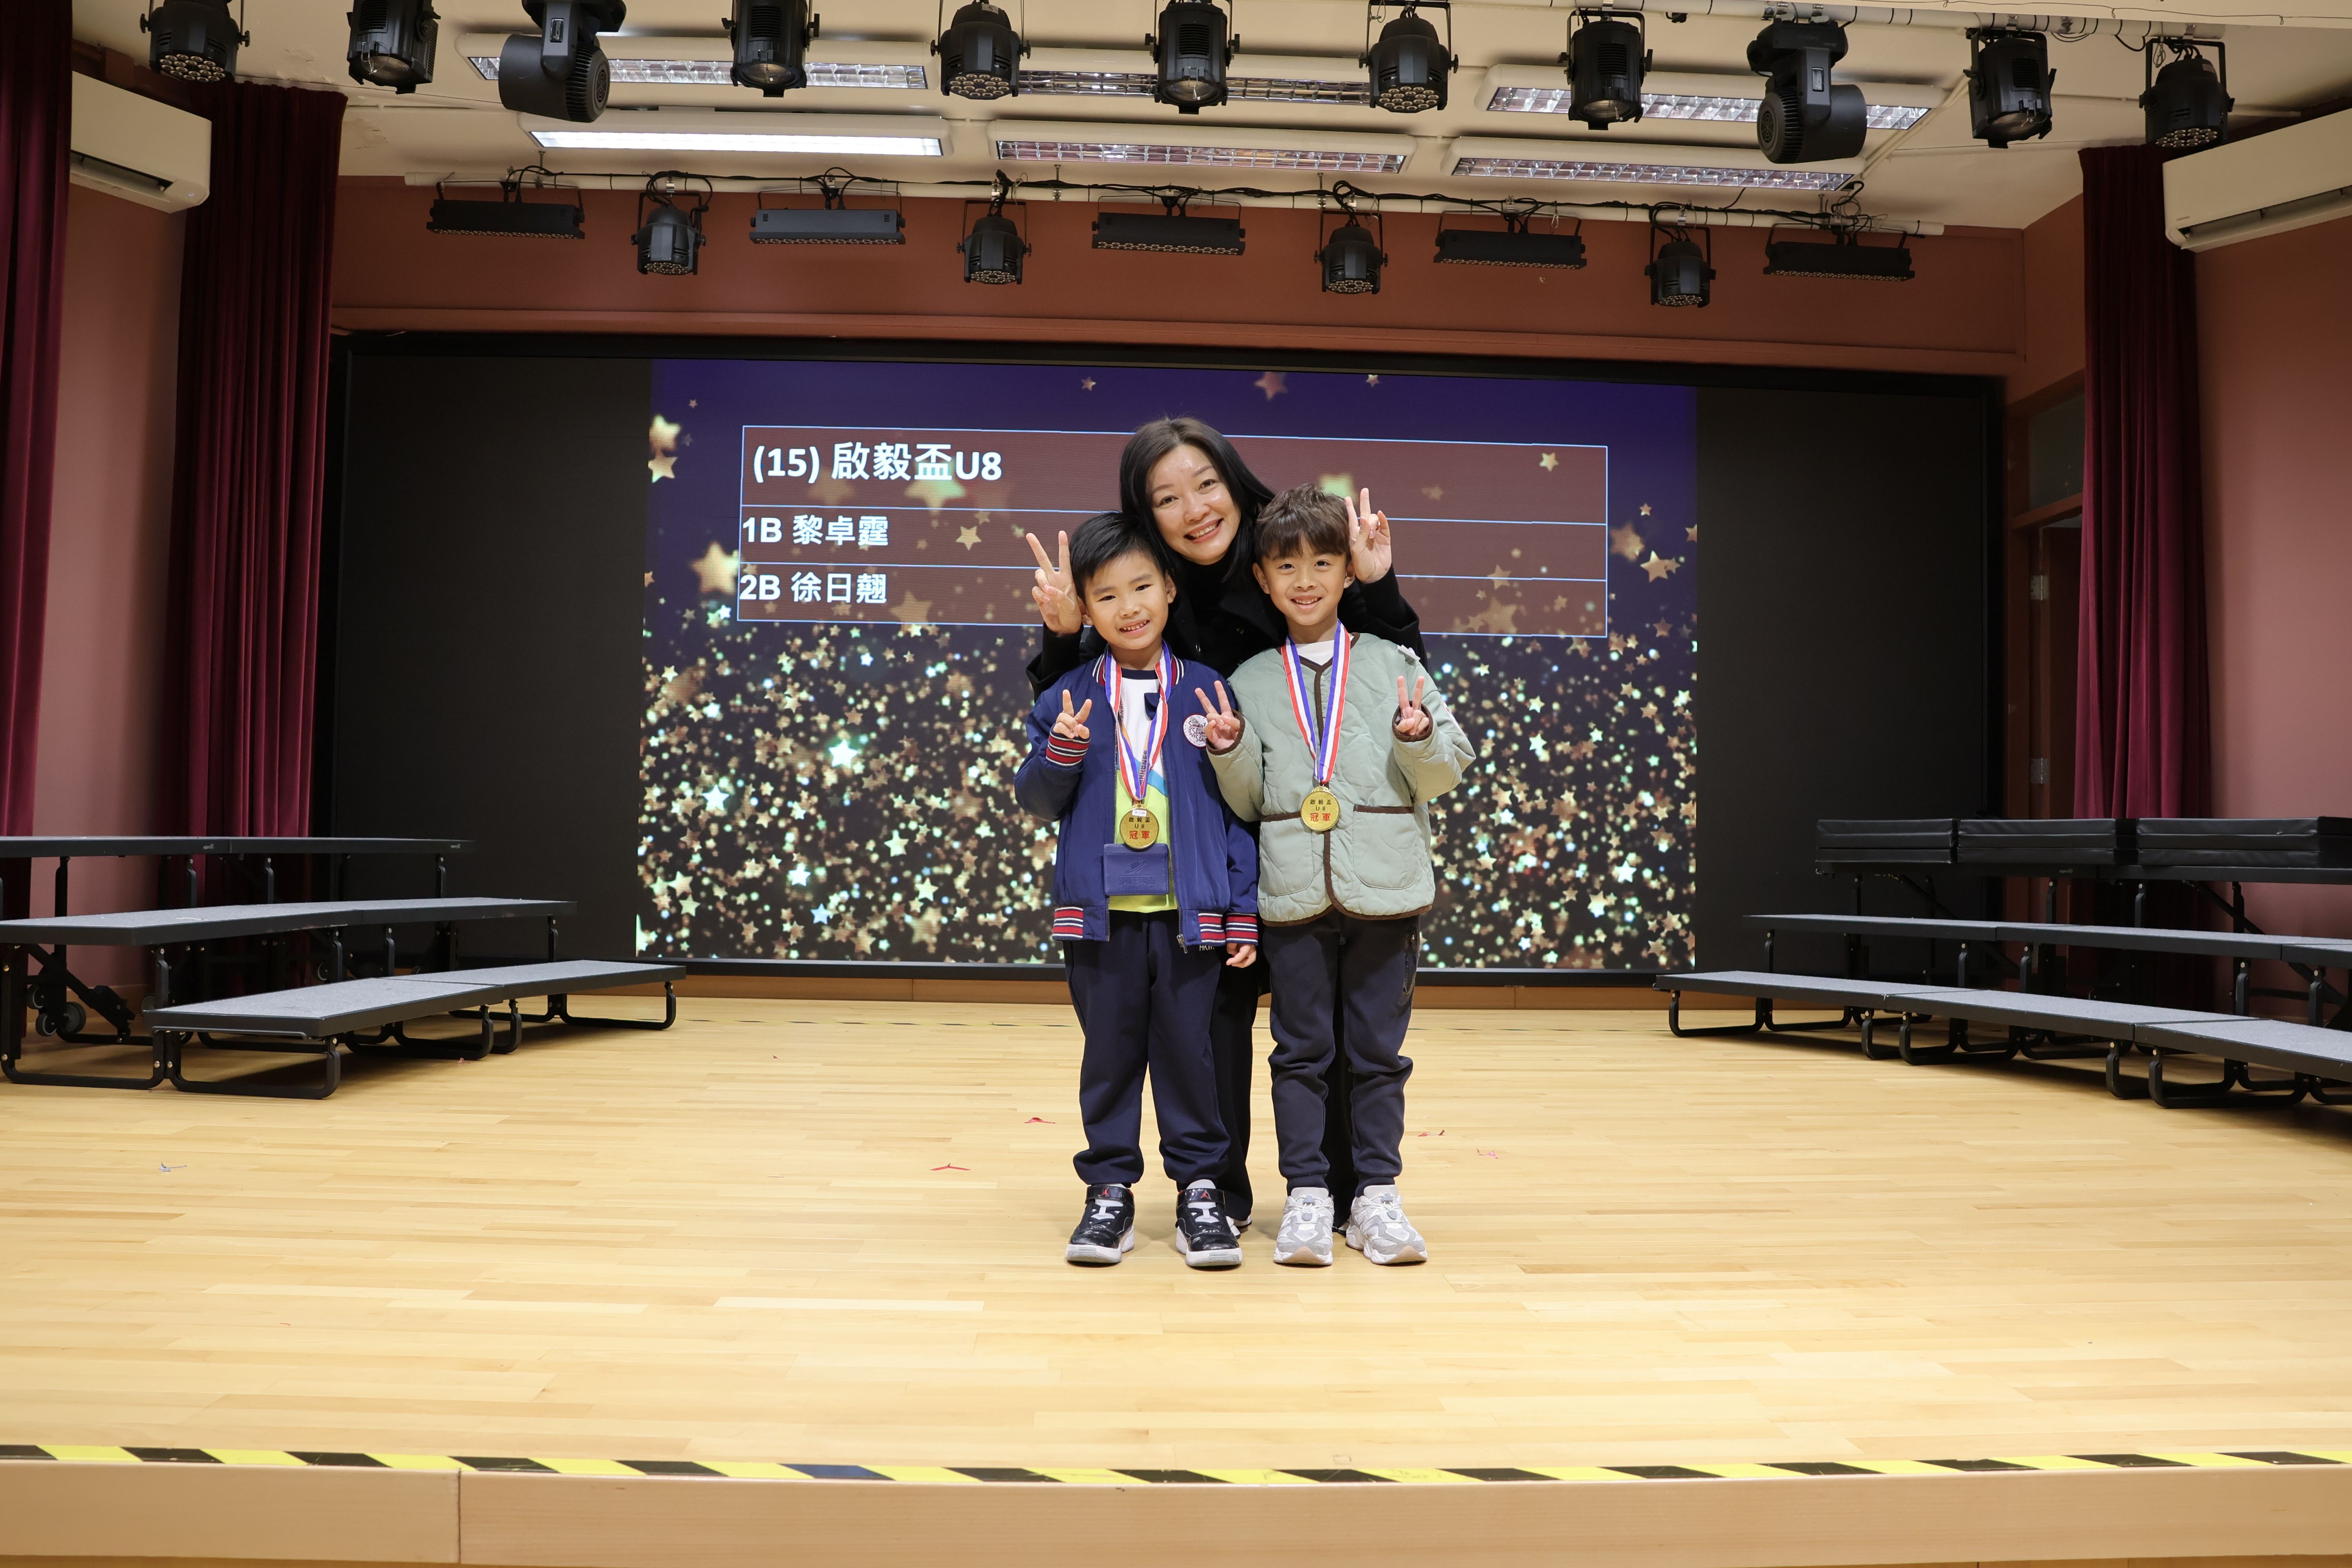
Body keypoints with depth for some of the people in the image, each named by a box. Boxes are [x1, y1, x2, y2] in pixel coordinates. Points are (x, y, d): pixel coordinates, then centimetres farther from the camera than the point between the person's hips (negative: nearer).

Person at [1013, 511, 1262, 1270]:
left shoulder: (1207, 693, 2)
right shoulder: (1068, 698, 4)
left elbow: (1239, 809, 3)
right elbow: (1038, 801, 8)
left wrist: (1245, 914, 0)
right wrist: (1062, 752, -13)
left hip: (1189, 914, -1)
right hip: (1100, 912, 1)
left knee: (1188, 1049, 5)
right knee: (1110, 1052, 9)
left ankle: (1200, 1188, 18)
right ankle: (1110, 1188, 21)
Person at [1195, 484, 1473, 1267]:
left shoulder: (1394, 664, 8)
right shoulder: (1250, 681, 10)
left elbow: (1447, 773, 6)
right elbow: (1248, 802, 11)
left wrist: (1420, 738, -14)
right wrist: (1230, 752, -8)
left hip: (1384, 887, 0)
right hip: (1293, 891, 1)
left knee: (1378, 1048, 6)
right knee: (1301, 1048, 5)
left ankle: (1377, 1194, 17)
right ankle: (1307, 1195, 15)